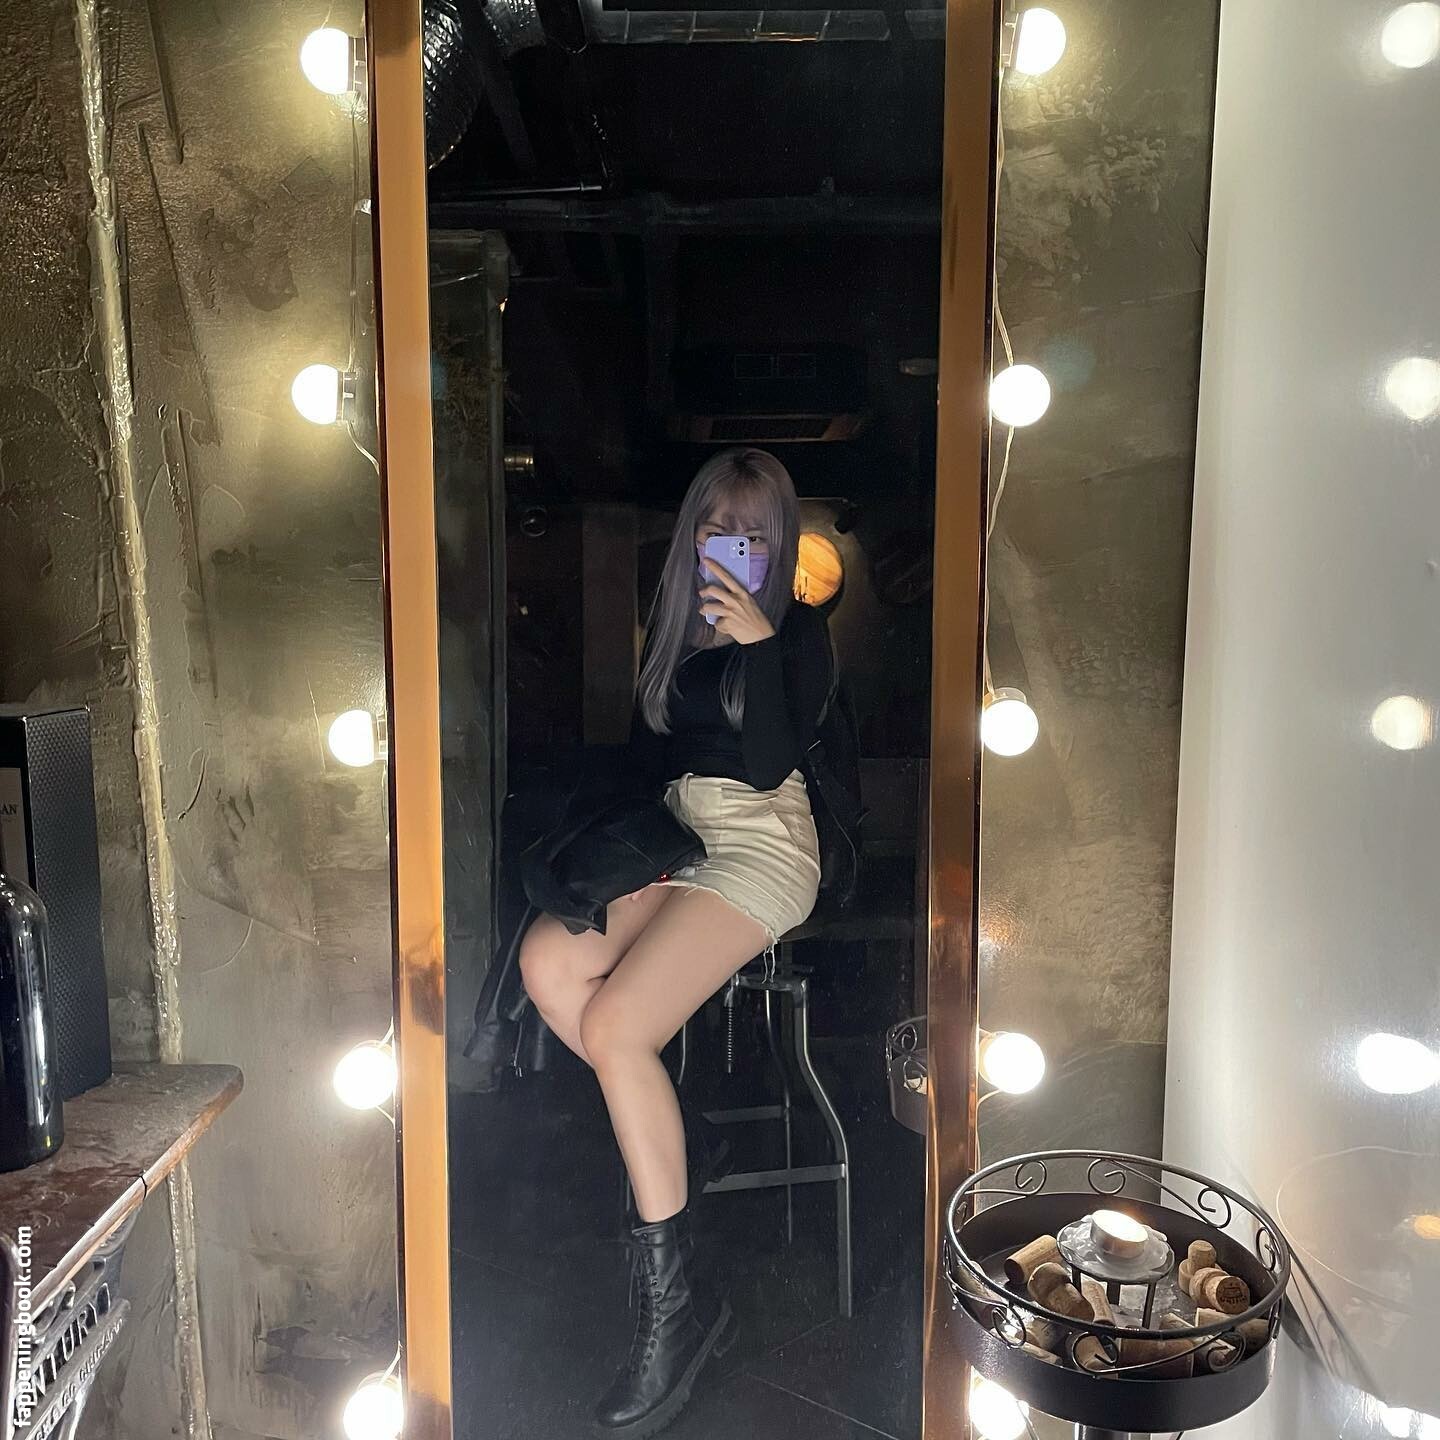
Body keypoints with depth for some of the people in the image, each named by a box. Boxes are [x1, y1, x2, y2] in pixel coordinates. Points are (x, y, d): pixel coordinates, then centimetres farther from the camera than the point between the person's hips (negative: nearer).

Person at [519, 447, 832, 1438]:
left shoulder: (799, 631, -1)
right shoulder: (672, 624, 15)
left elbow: (768, 764, -14)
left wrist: (756, 644, -20)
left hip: (761, 845, -6)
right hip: (674, 833, 6)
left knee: (614, 1022, -25)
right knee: (548, 959, -22)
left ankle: (676, 1306, -15)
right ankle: (667, 1138, 0)